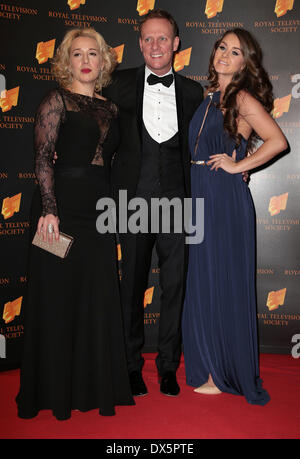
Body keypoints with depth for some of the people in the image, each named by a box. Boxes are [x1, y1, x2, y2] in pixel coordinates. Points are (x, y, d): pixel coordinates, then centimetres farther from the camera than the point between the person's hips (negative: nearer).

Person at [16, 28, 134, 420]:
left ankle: (94, 386, 22)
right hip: (63, 209, -5)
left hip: (99, 211, 5)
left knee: (97, 299, 8)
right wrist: (48, 208, -19)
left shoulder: (109, 108, 16)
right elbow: (43, 157, -9)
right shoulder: (57, 100, 0)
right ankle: (55, 391, 17)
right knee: (59, 298, 2)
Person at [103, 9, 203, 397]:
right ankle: (132, 365, 22)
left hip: (175, 200, 1)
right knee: (132, 285, 6)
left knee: (175, 285, 4)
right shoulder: (120, 84, 7)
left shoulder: (192, 91, 11)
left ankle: (168, 366, 20)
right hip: (134, 199, -1)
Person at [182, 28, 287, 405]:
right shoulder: (209, 97, 16)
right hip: (200, 196, 7)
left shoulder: (243, 98, -7)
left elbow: (278, 141, -20)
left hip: (226, 199, -7)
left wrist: (238, 165, -13)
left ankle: (224, 373, 15)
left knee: (222, 281, 0)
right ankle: (206, 362, 26)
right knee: (201, 281, 11)